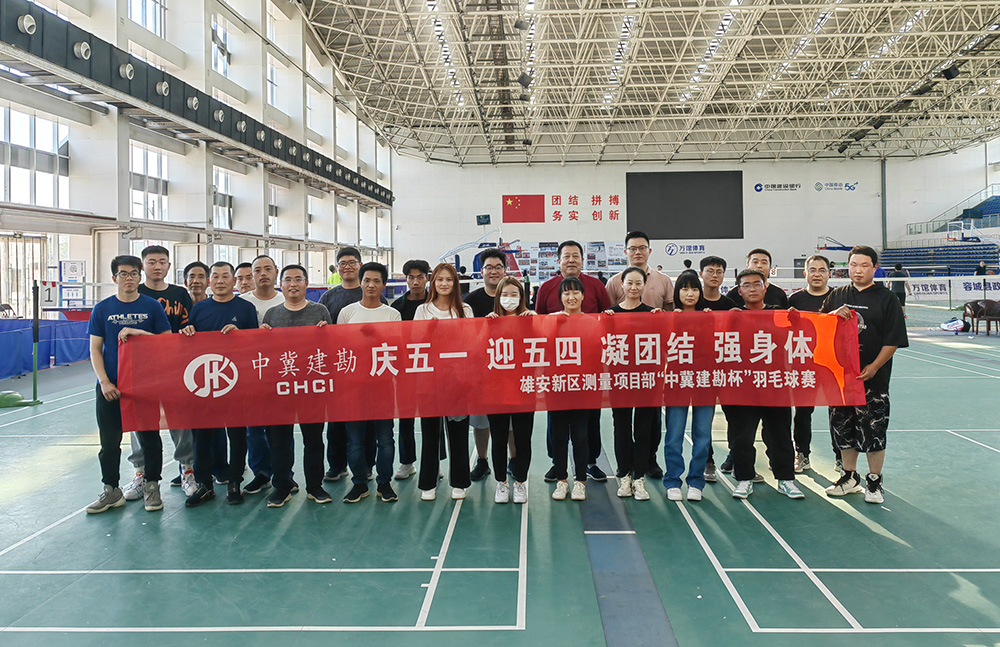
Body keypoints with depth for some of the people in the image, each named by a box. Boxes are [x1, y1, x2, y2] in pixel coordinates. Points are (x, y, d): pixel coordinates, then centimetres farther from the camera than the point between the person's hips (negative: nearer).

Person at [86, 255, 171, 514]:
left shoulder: (152, 306, 2)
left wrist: (139, 332, -15)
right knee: (109, 441, 7)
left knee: (149, 438, 5)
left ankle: (151, 487, 19)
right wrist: (104, 381, -7)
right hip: (110, 386, 1)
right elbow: (95, 349, 4)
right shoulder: (102, 309, 5)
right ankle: (111, 491, 21)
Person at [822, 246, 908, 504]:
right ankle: (850, 477, 26)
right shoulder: (837, 296, 11)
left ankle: (874, 482, 15)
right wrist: (833, 315, -11)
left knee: (873, 430, -1)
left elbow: (893, 340, -6)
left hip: (872, 377, -4)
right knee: (843, 427, 11)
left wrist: (874, 366, -15)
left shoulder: (887, 299, -2)